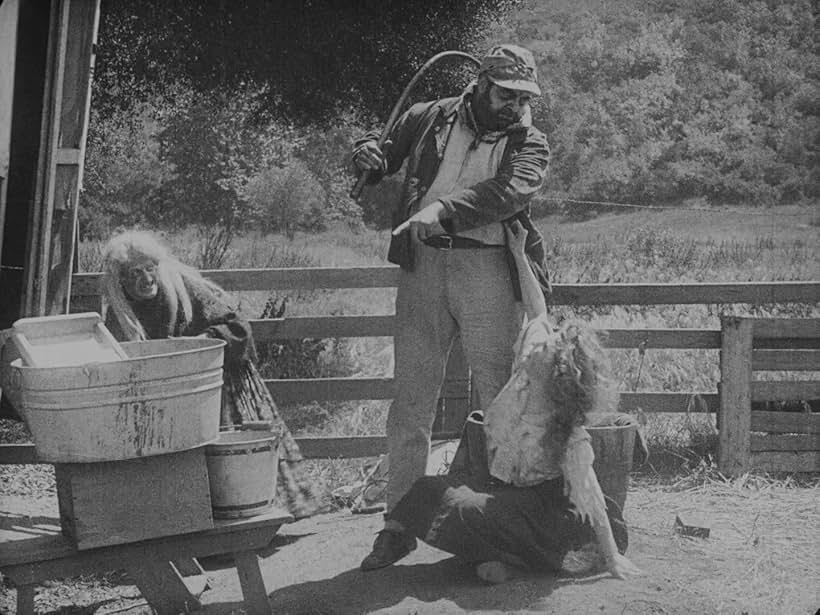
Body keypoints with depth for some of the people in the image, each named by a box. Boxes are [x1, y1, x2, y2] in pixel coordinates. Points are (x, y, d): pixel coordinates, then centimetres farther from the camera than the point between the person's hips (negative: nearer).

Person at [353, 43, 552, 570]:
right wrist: (370, 156, 0)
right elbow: (383, 155, 26)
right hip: (424, 267, 2)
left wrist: (442, 211, -25)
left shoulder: (530, 144, 8)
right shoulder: (429, 120, 14)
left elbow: (509, 191, -11)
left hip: (489, 270, -1)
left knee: (504, 398, -3)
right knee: (411, 399, 1)